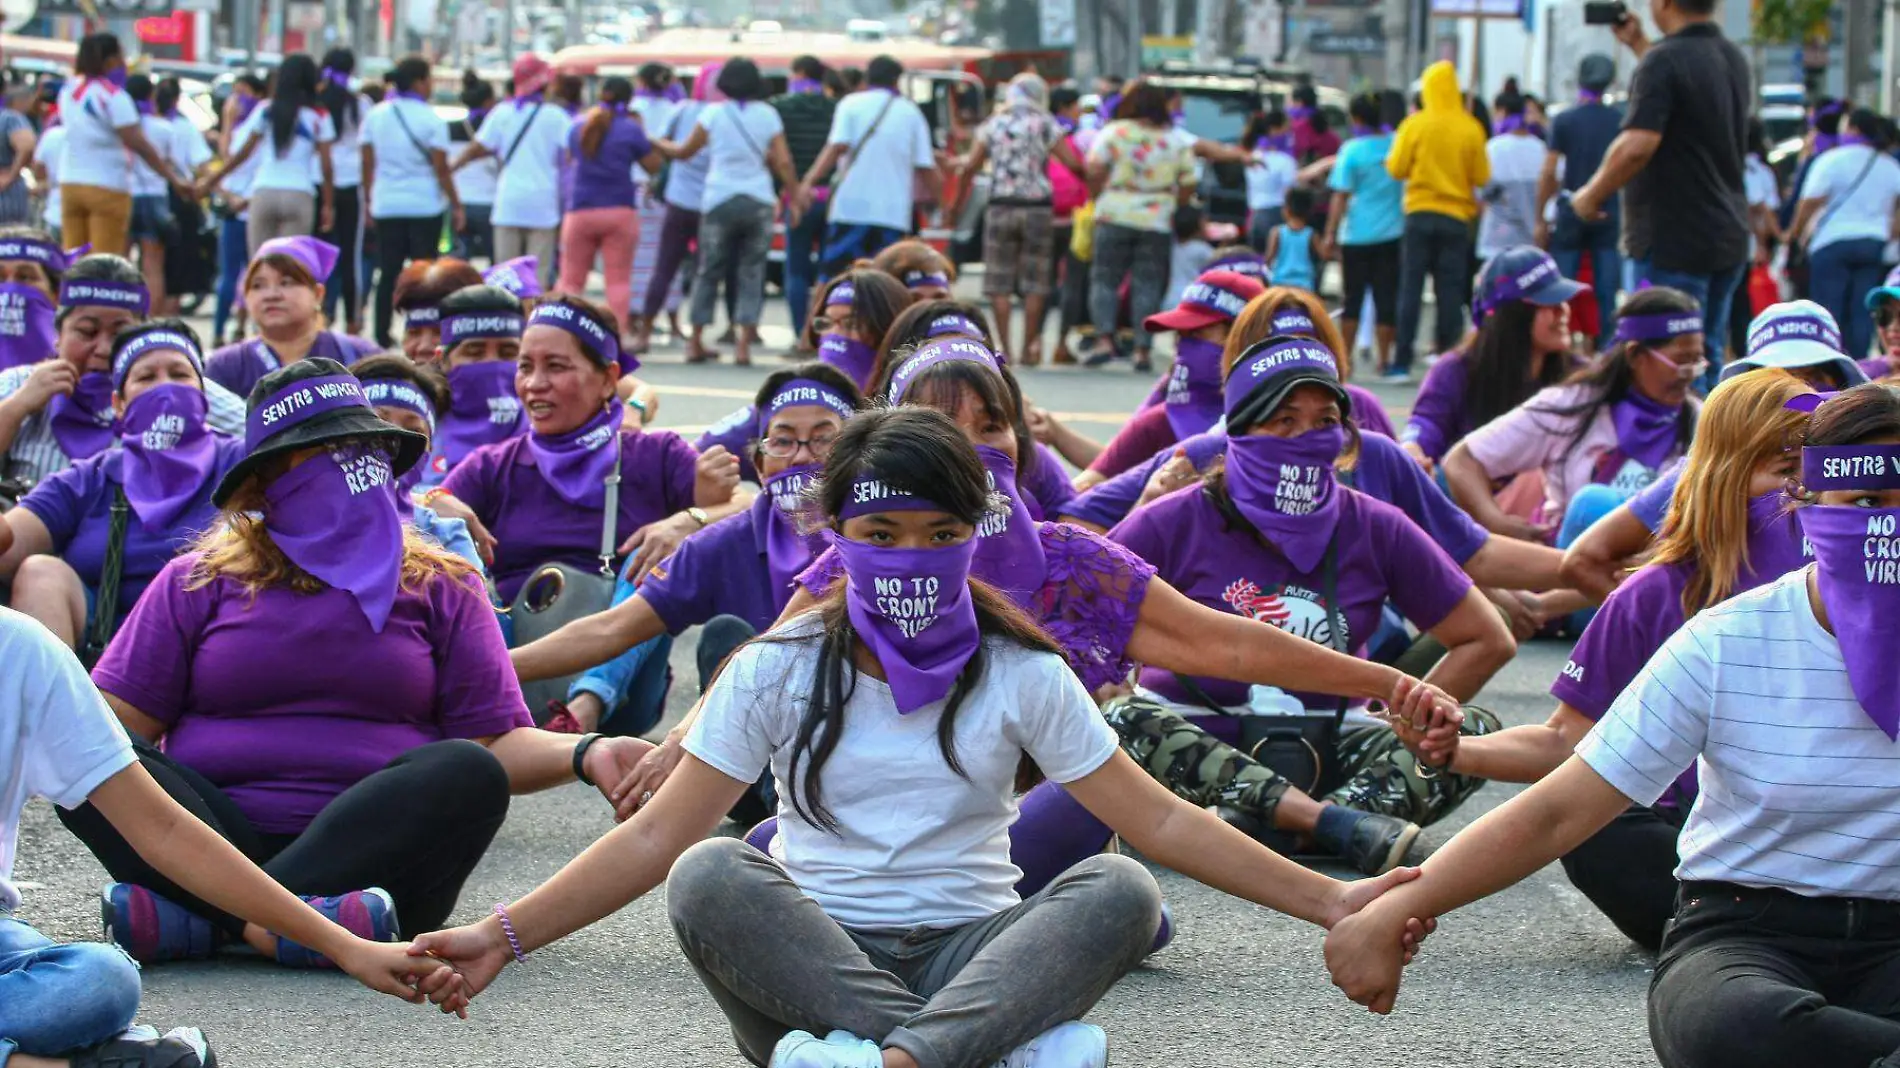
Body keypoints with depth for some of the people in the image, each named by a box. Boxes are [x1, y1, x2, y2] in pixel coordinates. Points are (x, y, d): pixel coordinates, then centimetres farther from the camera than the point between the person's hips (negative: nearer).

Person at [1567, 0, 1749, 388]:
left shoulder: (1664, 61, -16)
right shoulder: (1733, 59, 11)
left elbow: (1638, 145, -25)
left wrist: (1591, 195, -11)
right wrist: (1638, 45, 34)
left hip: (1673, 239, -8)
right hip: (1728, 236, 8)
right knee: (1709, 359, 14)